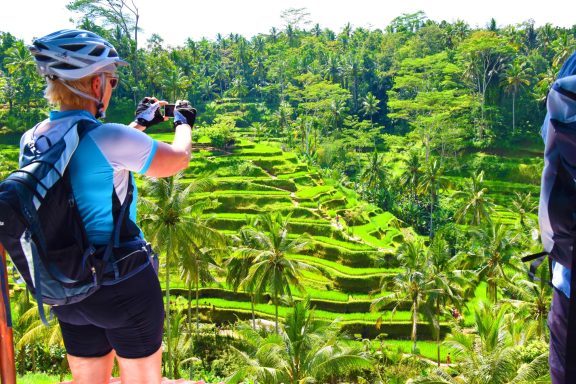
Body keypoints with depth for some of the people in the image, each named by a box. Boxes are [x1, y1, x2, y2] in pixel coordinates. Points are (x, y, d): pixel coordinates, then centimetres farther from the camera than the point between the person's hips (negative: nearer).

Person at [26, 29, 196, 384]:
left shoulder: (32, 140, 0)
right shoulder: (110, 138, -22)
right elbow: (179, 160, -9)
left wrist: (141, 124, 24)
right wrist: (184, 122, 11)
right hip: (124, 286, -6)